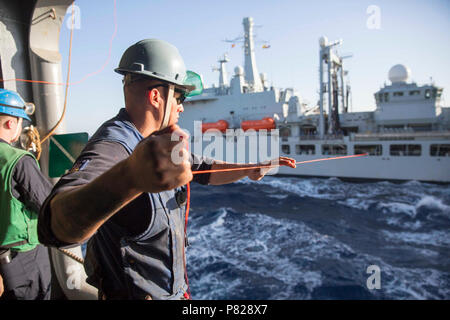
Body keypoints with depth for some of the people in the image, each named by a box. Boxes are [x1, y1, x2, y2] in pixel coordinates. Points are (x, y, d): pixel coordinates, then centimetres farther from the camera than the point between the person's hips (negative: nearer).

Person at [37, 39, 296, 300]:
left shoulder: (161, 141, 0)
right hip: (133, 292, -7)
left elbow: (204, 170, 12)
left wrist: (247, 170, -5)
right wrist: (130, 177, -64)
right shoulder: (112, 146, -29)